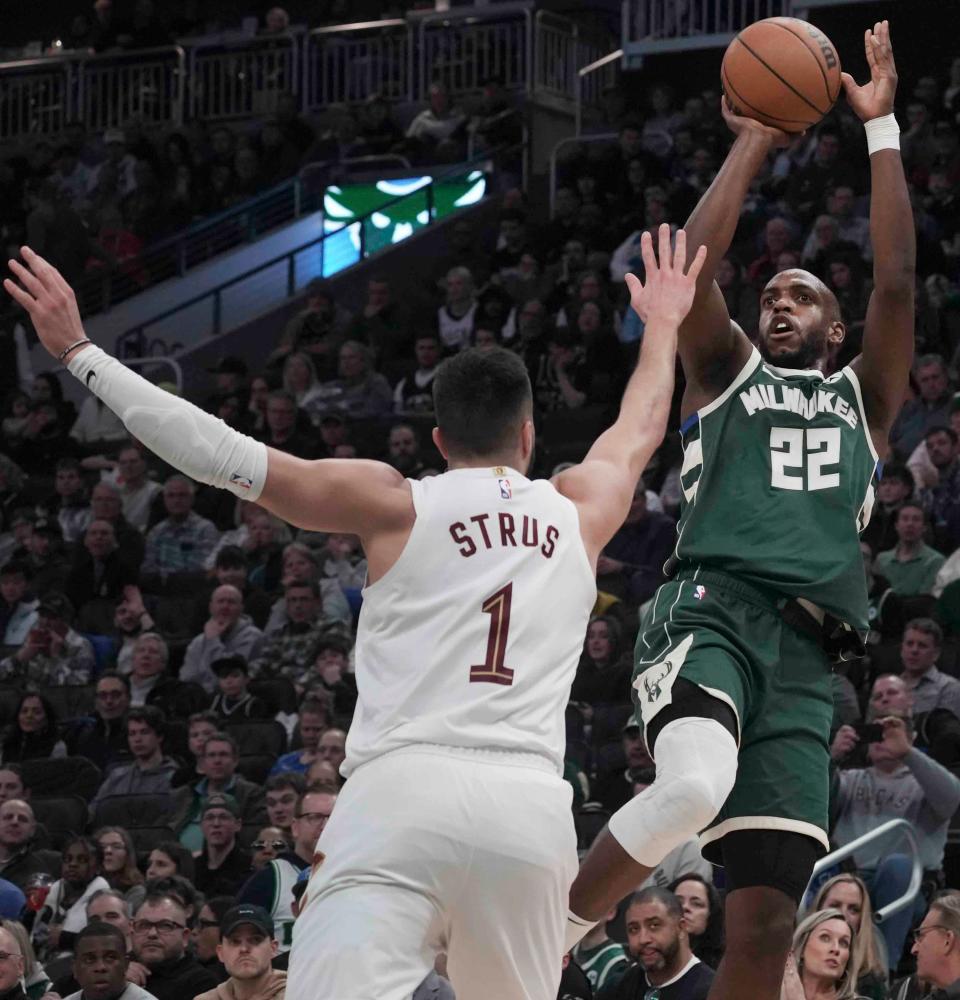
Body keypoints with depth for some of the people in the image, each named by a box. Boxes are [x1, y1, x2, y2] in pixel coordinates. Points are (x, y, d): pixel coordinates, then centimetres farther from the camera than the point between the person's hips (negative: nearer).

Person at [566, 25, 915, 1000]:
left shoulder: (862, 399, 26)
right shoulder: (725, 375, 23)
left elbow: (896, 280, 13)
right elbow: (694, 263, 6)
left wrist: (880, 127, 12)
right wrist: (754, 143, 11)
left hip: (805, 657, 3)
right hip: (710, 611, -3)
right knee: (695, 783, -37)